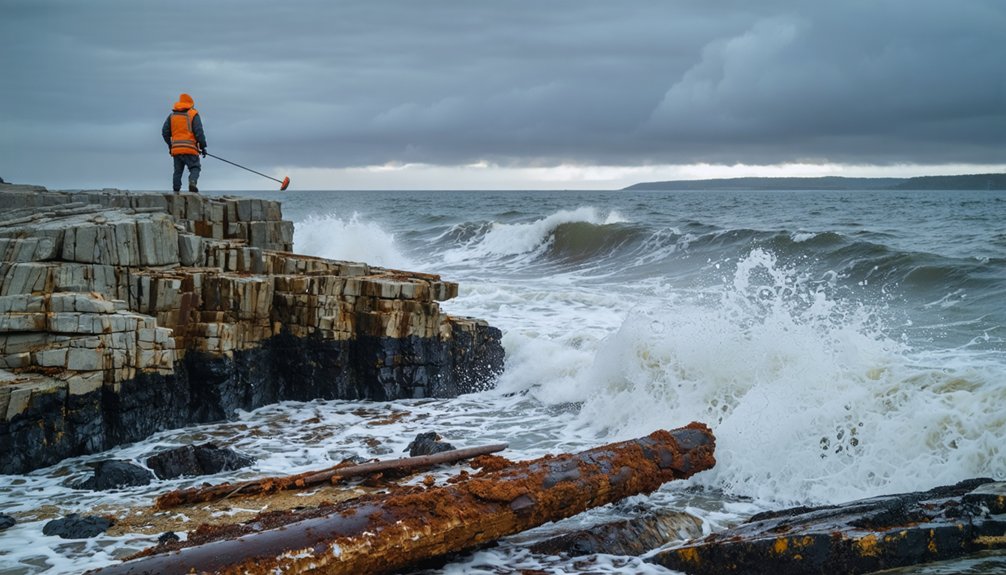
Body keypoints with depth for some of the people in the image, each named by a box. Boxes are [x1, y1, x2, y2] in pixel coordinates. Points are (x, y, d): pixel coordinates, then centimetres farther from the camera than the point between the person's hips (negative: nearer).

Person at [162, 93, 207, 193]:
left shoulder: (172, 115, 15)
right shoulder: (193, 115, 1)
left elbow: (165, 132, 14)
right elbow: (199, 132, -6)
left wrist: (170, 145, 24)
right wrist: (203, 147, 0)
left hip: (176, 149, 4)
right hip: (190, 149, -4)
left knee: (178, 171, 10)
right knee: (195, 168, 1)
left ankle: (176, 191, 2)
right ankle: (192, 182, -27)